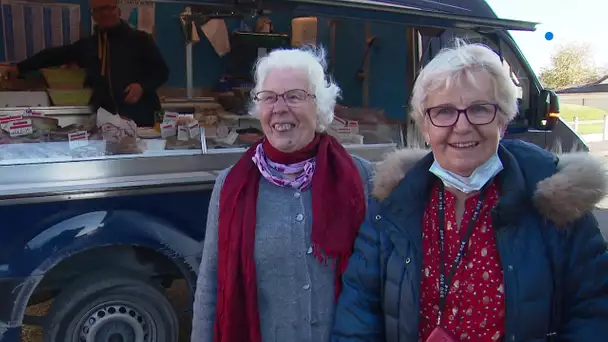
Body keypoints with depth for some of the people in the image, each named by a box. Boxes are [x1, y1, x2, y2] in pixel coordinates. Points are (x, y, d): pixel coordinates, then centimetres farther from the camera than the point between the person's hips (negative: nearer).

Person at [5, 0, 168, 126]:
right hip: (105, 120, 3)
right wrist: (20, 68, 22)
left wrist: (142, 86, -15)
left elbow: (161, 71, 2)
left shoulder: (139, 39, 4)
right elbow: (55, 55, 22)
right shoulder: (87, 44, 16)